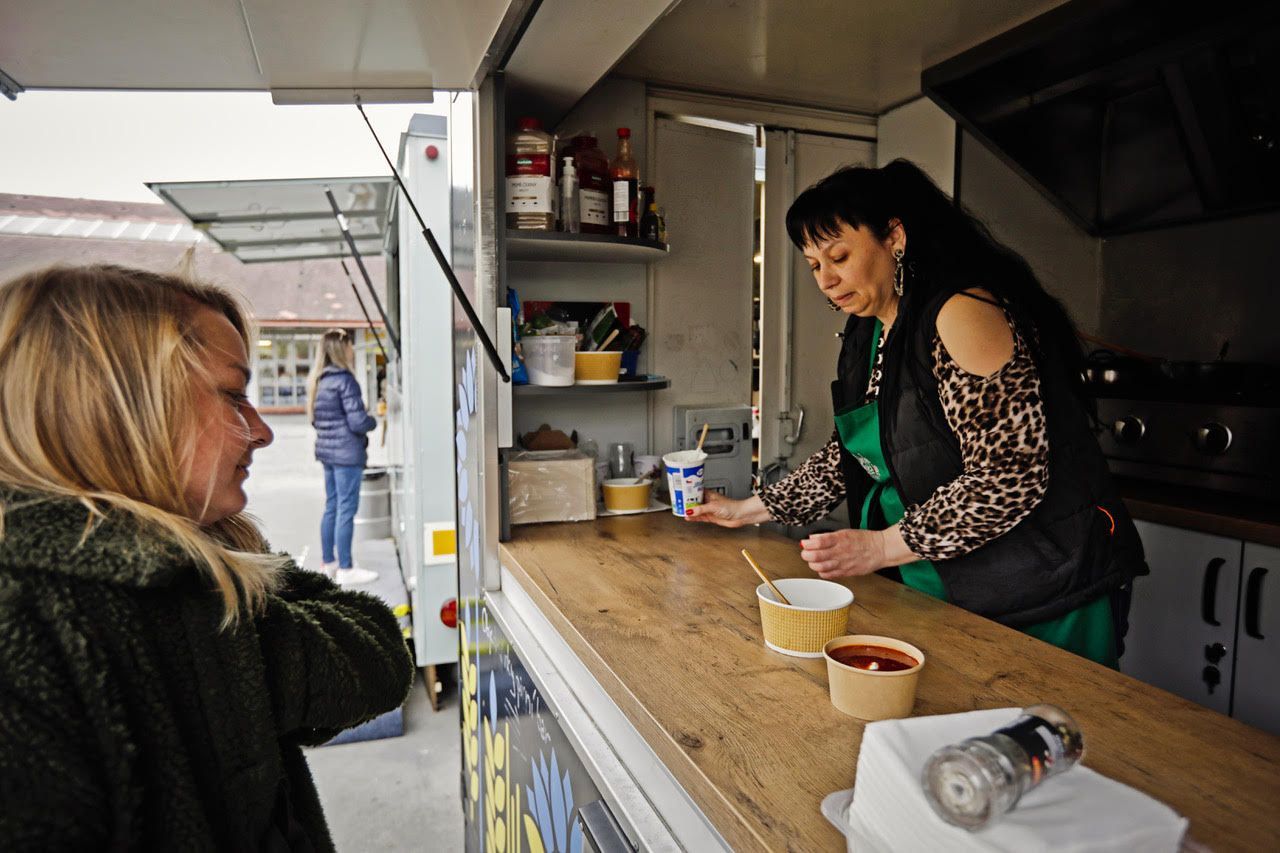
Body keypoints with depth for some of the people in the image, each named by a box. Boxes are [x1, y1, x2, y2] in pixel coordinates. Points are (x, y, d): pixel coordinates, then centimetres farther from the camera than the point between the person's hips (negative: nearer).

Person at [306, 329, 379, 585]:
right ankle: (345, 569, 2)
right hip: (347, 453, -9)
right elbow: (358, 422, -18)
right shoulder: (345, 379, -15)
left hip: (327, 450, 9)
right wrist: (373, 420, 1)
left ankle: (329, 563, 24)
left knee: (331, 507, 15)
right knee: (346, 510, -3)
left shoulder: (319, 381, 12)